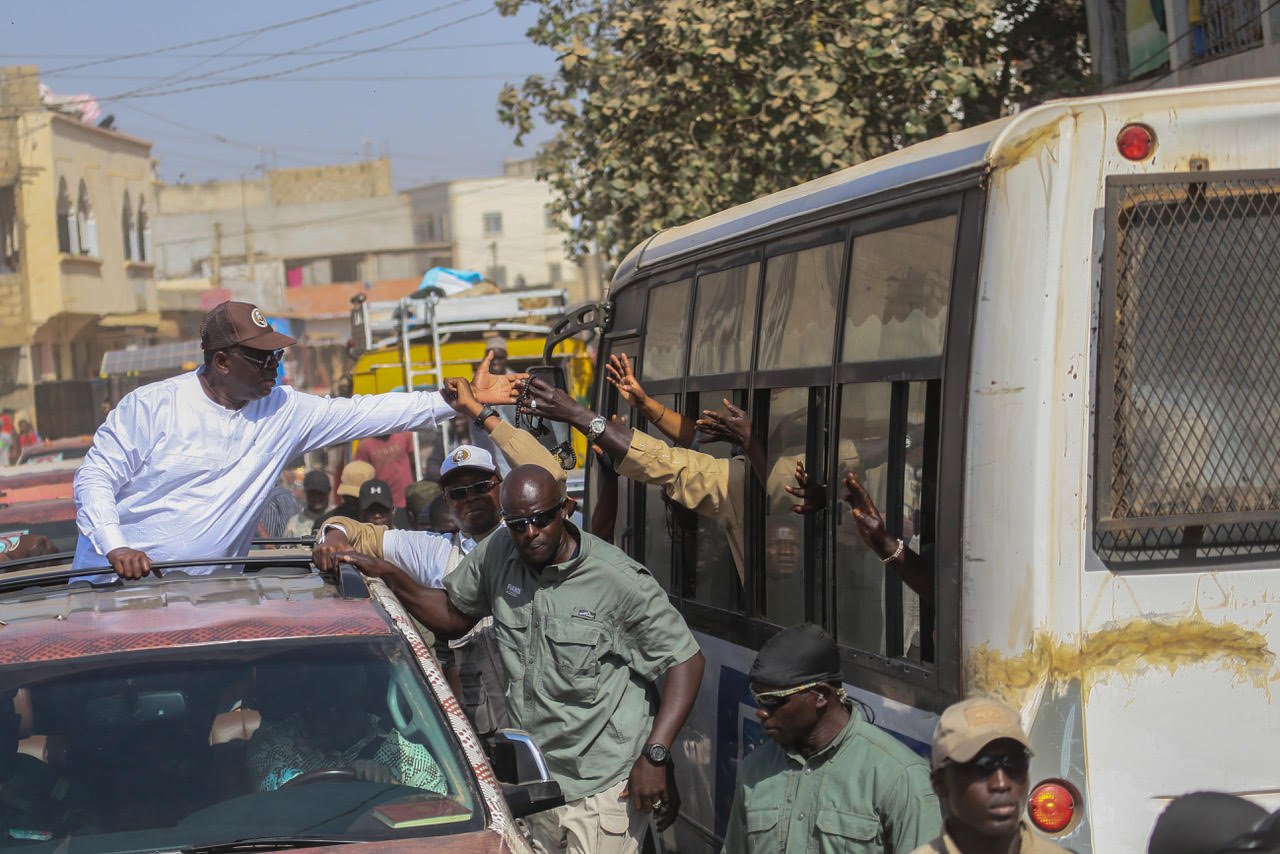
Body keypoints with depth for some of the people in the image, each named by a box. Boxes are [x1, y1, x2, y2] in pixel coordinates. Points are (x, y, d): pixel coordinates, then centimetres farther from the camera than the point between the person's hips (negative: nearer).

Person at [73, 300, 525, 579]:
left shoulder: (283, 412, 4)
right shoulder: (152, 406, -8)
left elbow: (366, 412, 5)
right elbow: (94, 476, -6)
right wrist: (114, 547, -22)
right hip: (116, 579, -3)